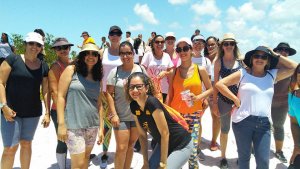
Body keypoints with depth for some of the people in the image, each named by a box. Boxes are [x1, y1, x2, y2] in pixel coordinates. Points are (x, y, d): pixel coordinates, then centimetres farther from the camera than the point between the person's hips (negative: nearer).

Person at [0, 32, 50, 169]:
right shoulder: (13, 59, -5)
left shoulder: (44, 66, 4)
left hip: (33, 112, 3)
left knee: (26, 144, 15)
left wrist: (47, 113, 2)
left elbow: (45, 91, 5)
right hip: (11, 111, -3)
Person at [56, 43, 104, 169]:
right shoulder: (71, 70, -3)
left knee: (86, 158, 15)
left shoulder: (98, 77, 11)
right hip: (74, 125, -5)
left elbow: (99, 103, 12)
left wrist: (101, 127, 9)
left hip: (93, 125, 5)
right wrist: (61, 124, -12)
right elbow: (60, 96, -7)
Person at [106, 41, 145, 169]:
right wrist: (114, 114, -10)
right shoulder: (115, 71, -5)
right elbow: (109, 93, -4)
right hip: (121, 116, -2)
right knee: (121, 148, 3)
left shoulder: (141, 69, 1)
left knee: (131, 146, 16)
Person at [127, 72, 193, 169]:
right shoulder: (134, 107, -8)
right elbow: (142, 135, 0)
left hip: (181, 145, -6)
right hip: (163, 144, 6)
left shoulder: (152, 103, -29)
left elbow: (165, 133, -24)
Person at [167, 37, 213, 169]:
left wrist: (198, 97, -11)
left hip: (194, 114, -1)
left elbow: (210, 89, 7)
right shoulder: (174, 72, 3)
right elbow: (170, 94, 5)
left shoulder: (200, 70, 0)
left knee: (192, 150, 0)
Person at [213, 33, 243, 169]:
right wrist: (214, 102, -3)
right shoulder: (219, 61, -3)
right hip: (224, 99, -1)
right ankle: (223, 157, 27)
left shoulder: (241, 60, 0)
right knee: (225, 129, 10)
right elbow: (216, 83, -1)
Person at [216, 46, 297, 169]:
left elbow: (295, 67, 6)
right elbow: (219, 84, -5)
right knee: (244, 157, 12)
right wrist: (235, 99, -8)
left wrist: (276, 56, 5)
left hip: (264, 123, 3)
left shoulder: (273, 75, 10)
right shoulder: (242, 73, -1)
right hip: (243, 121, -2)